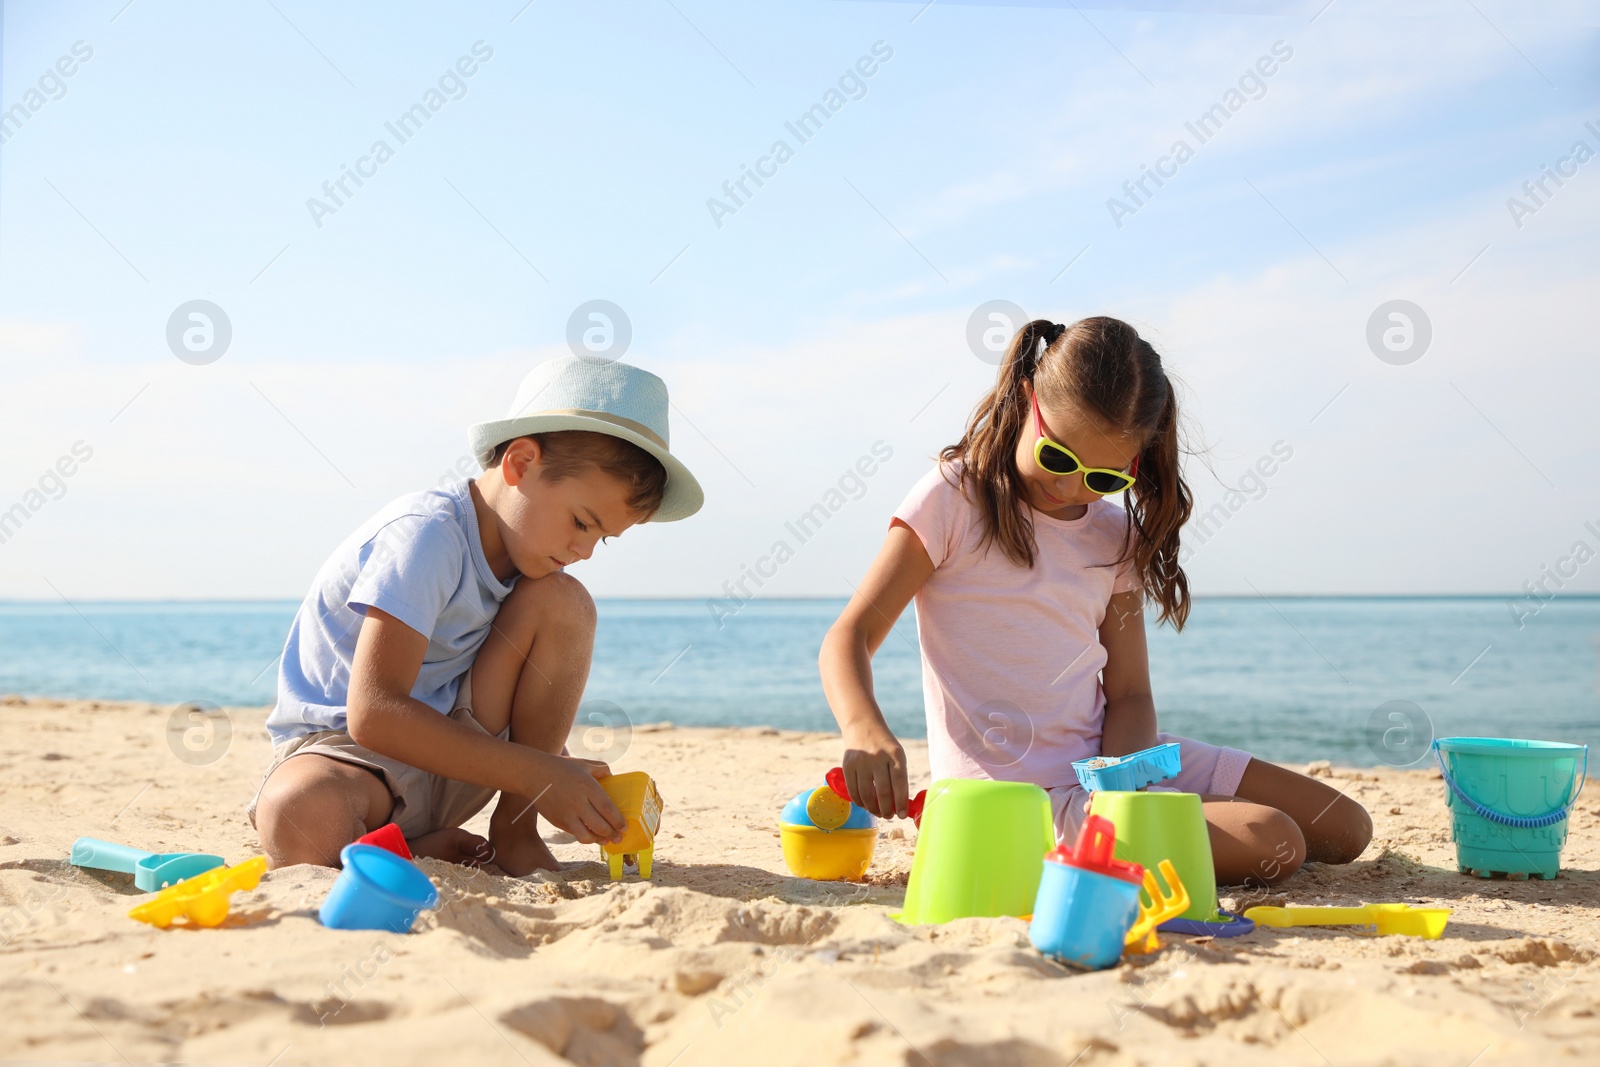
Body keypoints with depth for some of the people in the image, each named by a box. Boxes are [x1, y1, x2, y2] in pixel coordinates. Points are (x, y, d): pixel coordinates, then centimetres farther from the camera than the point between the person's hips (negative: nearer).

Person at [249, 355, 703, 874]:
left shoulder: (526, 545, 2)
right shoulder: (426, 536, -23)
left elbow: (536, 712, 12)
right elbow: (373, 714, -32)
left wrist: (589, 789, -4)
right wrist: (537, 775, -31)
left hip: (455, 753, 7)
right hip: (341, 745, -7)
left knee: (561, 602, -12)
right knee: (297, 823, -42)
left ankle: (514, 830, -6)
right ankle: (420, 846, -9)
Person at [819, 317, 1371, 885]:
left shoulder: (1116, 535, 9)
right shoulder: (954, 499, -7)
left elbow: (1129, 693, 6)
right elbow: (851, 635, -13)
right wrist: (864, 729, -35)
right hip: (1021, 792, -7)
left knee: (1344, 827, 6)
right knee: (1274, 845, -20)